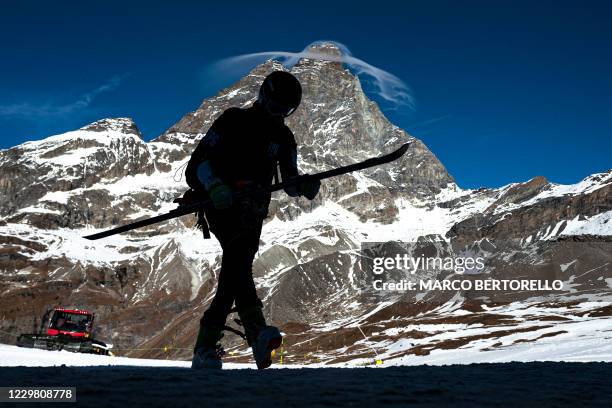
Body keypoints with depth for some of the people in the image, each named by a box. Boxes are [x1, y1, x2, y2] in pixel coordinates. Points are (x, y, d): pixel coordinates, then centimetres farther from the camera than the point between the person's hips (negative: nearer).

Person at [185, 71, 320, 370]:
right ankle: (256, 331, -44)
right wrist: (214, 186, -25)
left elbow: (290, 183, 13)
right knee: (238, 258, -30)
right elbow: (200, 158, -6)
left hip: (253, 213, 4)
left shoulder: (283, 137, 15)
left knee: (233, 277, -7)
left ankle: (204, 348, 0)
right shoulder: (233, 120, 1)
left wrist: (304, 186, -12)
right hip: (220, 204, -4)